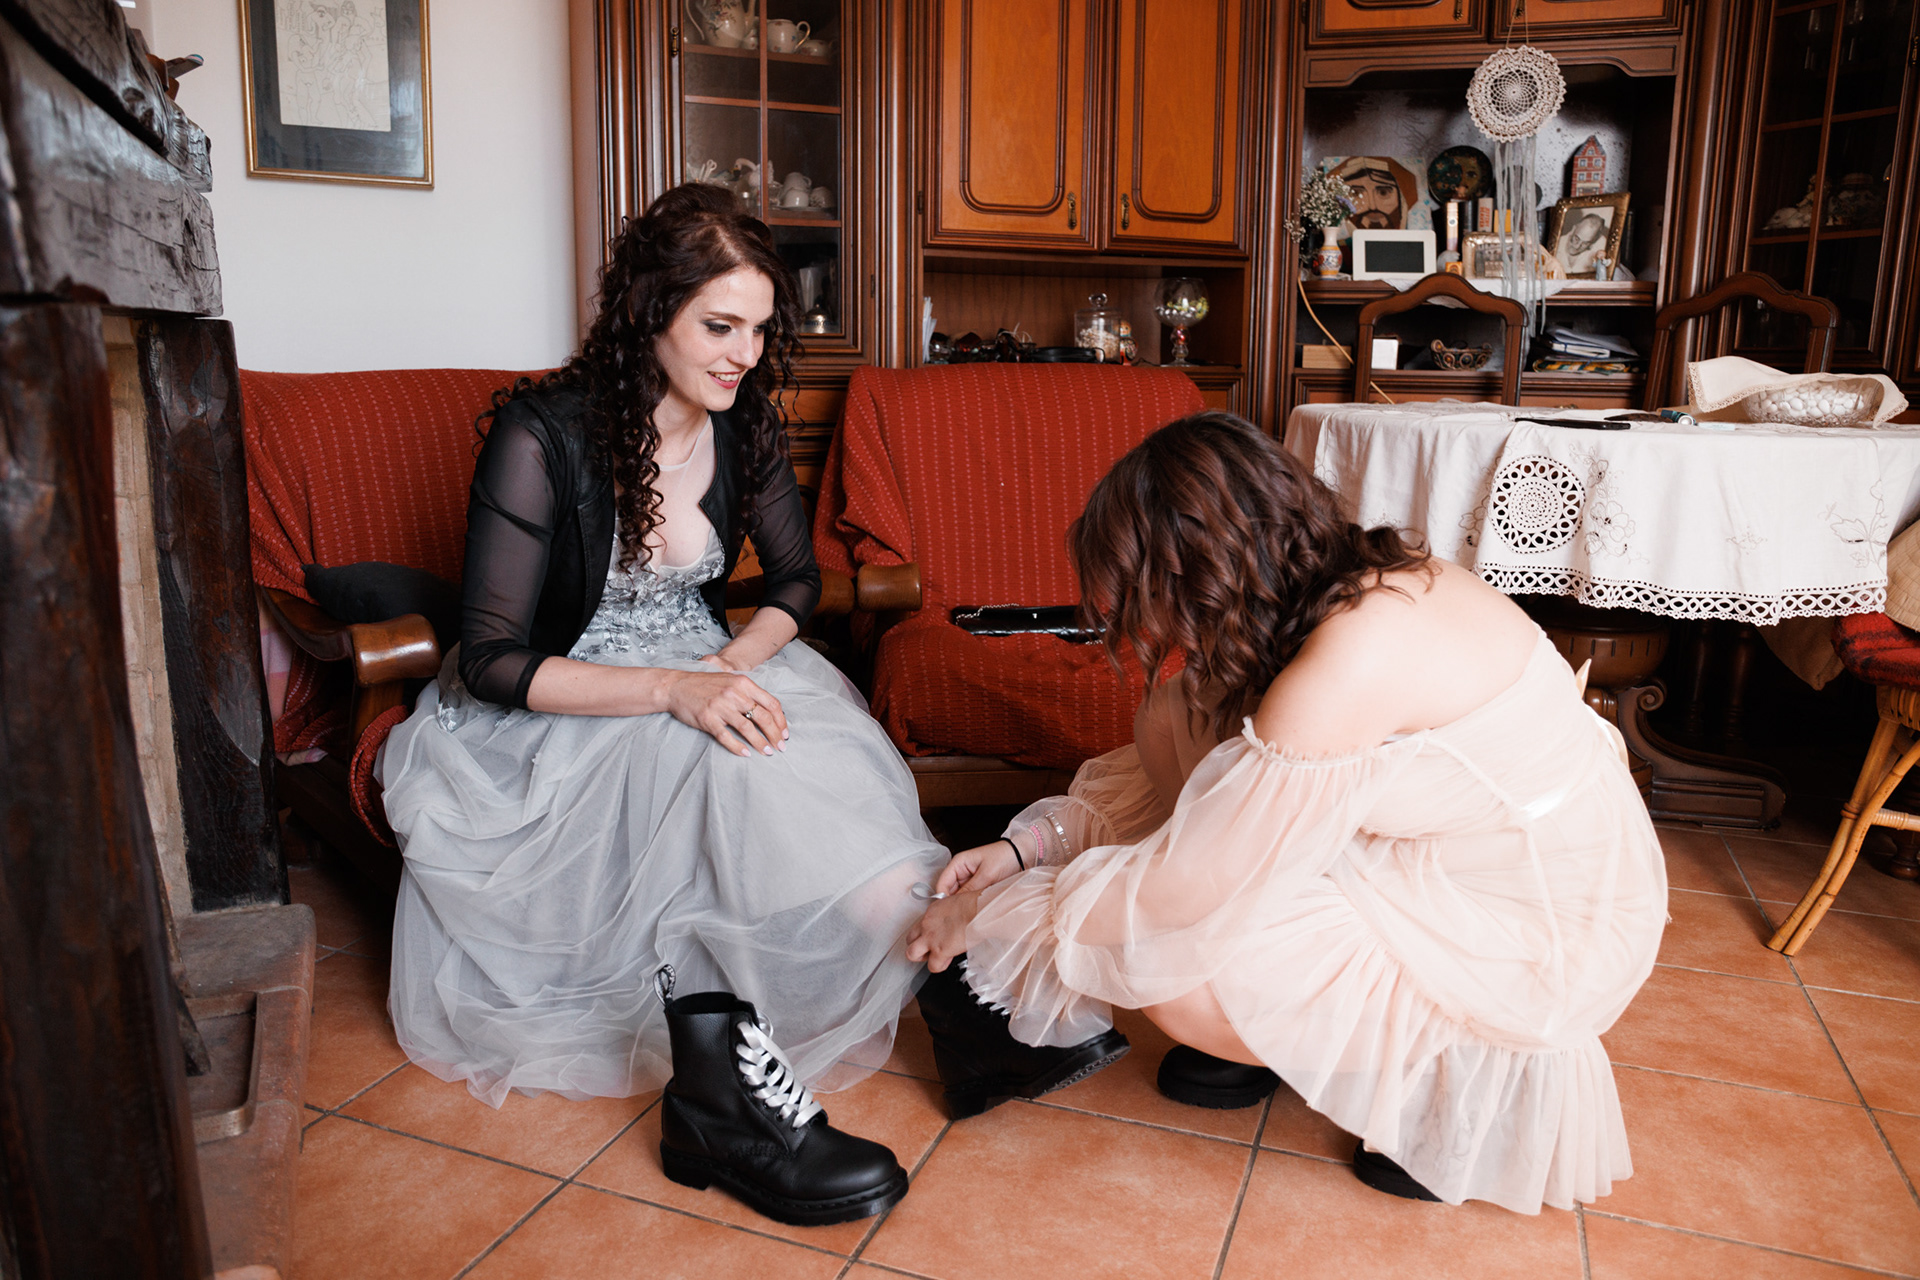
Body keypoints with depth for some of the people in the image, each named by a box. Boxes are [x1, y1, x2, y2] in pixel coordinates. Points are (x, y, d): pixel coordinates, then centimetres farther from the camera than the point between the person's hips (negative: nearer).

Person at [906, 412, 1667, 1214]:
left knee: (1181, 977, -18)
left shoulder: (1350, 661, -31)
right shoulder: (1360, 587, -4)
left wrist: (988, 917, -12)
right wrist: (1032, 843, -1)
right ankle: (1286, 1035, 10)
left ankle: (1458, 1066, 4)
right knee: (1177, 724, -1)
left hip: (1548, 937, -8)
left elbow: (1184, 885, -24)